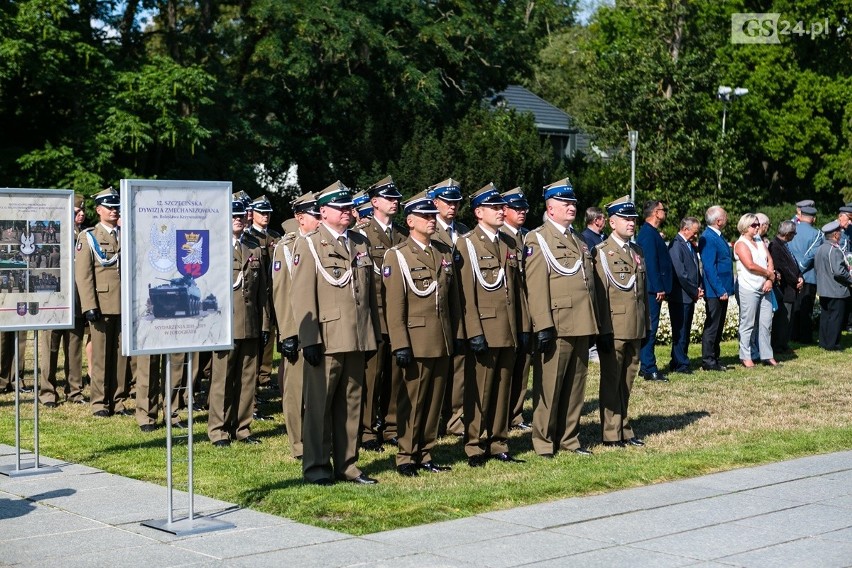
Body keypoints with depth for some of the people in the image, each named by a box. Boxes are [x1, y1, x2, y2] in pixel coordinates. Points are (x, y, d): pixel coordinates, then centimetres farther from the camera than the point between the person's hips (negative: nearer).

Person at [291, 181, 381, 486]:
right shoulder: (309, 245, -3)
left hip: (357, 339, 6)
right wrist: (309, 339, -15)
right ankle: (316, 466, 9)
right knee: (319, 405, 0)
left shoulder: (361, 243, 14)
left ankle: (346, 464, 18)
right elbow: (303, 296, -9)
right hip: (326, 340, -6)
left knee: (351, 404, 10)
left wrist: (375, 332, 14)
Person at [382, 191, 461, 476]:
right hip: (415, 341, -6)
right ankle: (406, 457, 9)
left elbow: (454, 297, 16)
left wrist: (457, 334, 10)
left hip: (442, 341, 6)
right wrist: (400, 345, -15)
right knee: (411, 401, 0)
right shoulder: (397, 256, -5)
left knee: (435, 400, 10)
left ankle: (425, 454, 20)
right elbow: (394, 305, -10)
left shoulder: (445, 253, 12)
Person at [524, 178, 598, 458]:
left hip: (581, 327, 7)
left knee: (576, 385, 11)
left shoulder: (579, 242, 19)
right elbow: (536, 286, -13)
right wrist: (543, 326, -19)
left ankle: (569, 438, 20)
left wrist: (594, 322, 18)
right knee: (549, 385, -1)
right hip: (557, 326, -7)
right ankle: (544, 442, 7)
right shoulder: (537, 239, -5)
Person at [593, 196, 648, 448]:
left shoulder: (637, 251, 15)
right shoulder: (601, 252, -6)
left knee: (627, 381, 13)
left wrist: (647, 324, 15)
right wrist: (603, 330, -16)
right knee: (611, 382, 1)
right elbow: (600, 293, -12)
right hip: (613, 329, -6)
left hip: (635, 330, 6)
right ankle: (611, 434, 6)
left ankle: (624, 429, 21)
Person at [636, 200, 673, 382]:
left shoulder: (651, 233, 18)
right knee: (650, 327, -9)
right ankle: (649, 369, -7)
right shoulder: (648, 234, -15)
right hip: (653, 289, -11)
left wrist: (662, 288, 19)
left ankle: (646, 366, 19)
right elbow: (651, 263, -20)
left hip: (654, 289, 11)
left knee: (650, 328, 13)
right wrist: (659, 288, -20)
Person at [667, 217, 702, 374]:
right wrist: (695, 291, -12)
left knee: (685, 331, 13)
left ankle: (676, 363, 19)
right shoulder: (676, 245, -15)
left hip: (690, 296, 9)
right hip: (680, 296, -9)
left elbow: (696, 269, 20)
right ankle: (680, 364, 2)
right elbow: (680, 274, -20)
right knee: (680, 331, -3)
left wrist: (698, 288, 4)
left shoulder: (690, 246, 14)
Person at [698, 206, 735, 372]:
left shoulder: (717, 236, 13)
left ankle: (714, 359, 21)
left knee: (718, 327, 14)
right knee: (712, 326, -4)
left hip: (722, 290, 10)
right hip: (715, 291, -10)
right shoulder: (708, 239, -17)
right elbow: (709, 268, -21)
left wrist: (725, 289, 16)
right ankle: (708, 362, 2)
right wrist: (720, 290, -21)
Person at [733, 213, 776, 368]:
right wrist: (769, 273, -6)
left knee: (766, 323, 6)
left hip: (765, 288, 7)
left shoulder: (760, 243, 18)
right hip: (748, 288, -7)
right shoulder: (741, 244, -6)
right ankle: (746, 357, 2)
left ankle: (767, 356, 11)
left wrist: (770, 280, -6)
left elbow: (770, 262, 10)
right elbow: (750, 265, -17)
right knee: (748, 324, -3)